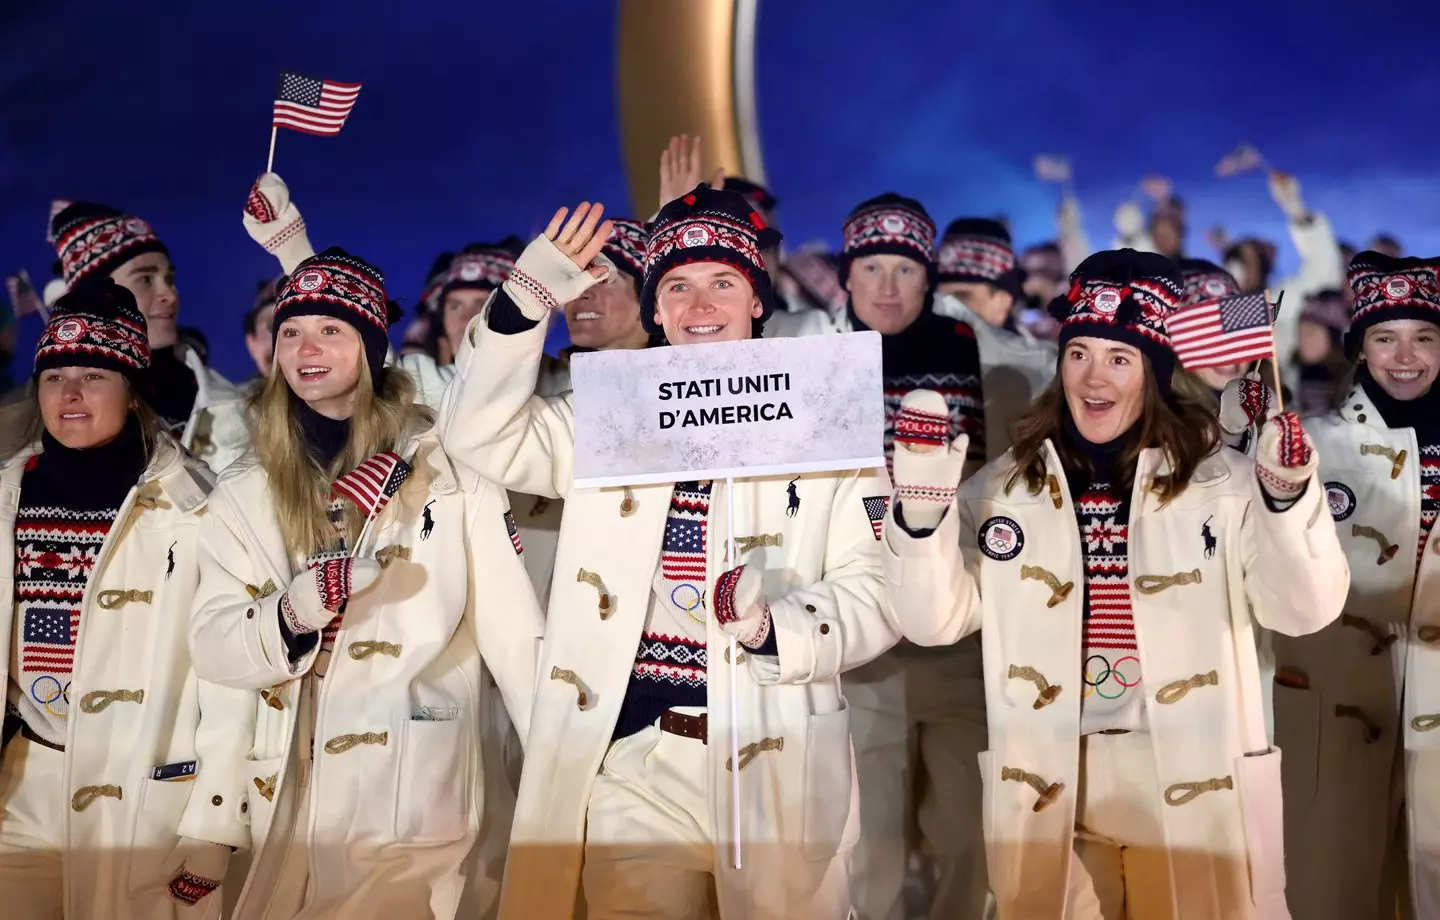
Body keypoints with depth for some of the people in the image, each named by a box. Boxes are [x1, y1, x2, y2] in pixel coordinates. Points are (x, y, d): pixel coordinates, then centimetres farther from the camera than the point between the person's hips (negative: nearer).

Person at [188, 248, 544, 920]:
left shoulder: (451, 471, -3)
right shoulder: (244, 494, 6)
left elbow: (515, 631, -4)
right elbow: (211, 648, -3)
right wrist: (297, 610, -22)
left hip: (424, 806, -3)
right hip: (293, 806, 3)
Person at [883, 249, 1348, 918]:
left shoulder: (1222, 480, -2)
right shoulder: (1003, 486, 4)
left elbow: (1305, 609, -10)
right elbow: (935, 620, -2)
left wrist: (1288, 496, -25)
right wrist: (922, 503, -16)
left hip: (1195, 783, -1)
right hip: (1048, 785, 1)